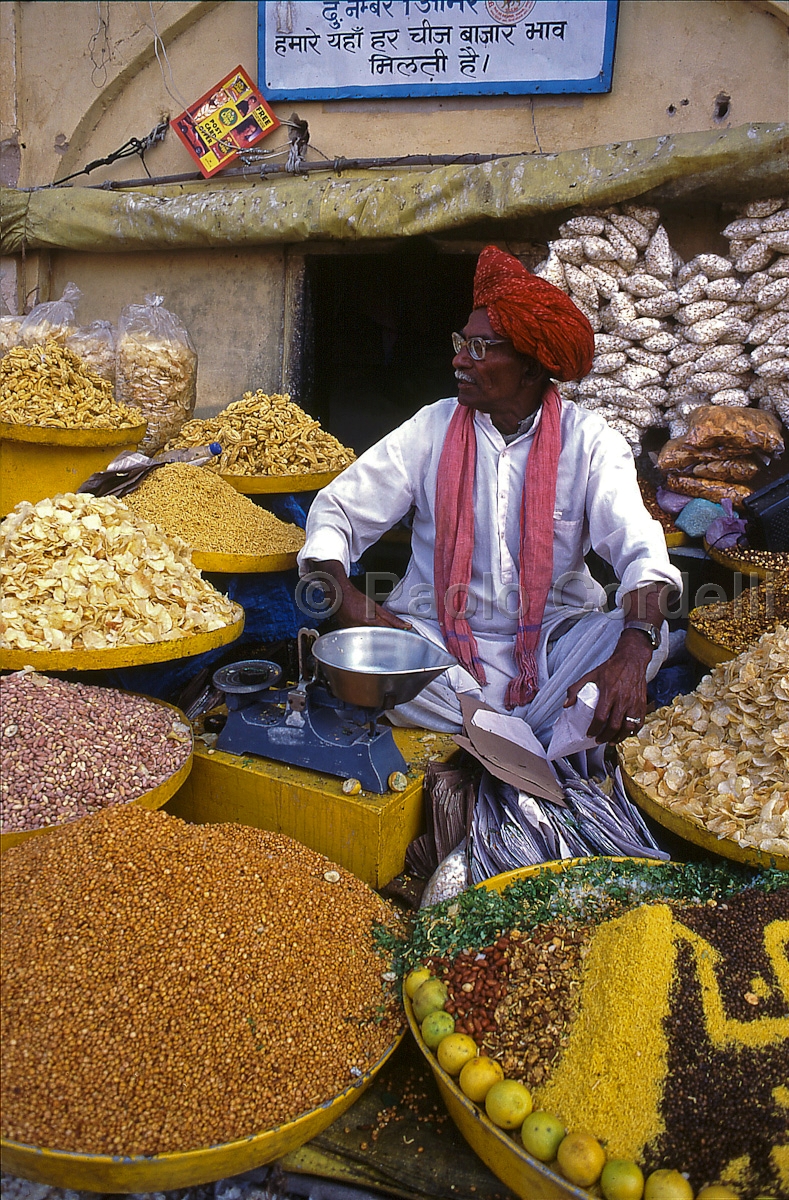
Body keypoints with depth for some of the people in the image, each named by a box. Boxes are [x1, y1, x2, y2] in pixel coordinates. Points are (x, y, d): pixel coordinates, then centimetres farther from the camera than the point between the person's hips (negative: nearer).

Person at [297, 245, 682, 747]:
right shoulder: (431, 428, 0)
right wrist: (345, 595, -22)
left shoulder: (588, 441, -4)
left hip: (553, 639, 0)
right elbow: (336, 511, 0)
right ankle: (548, 743, -20)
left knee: (651, 635, -25)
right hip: (438, 634, 1)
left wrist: (632, 652, -36)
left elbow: (641, 551, -15)